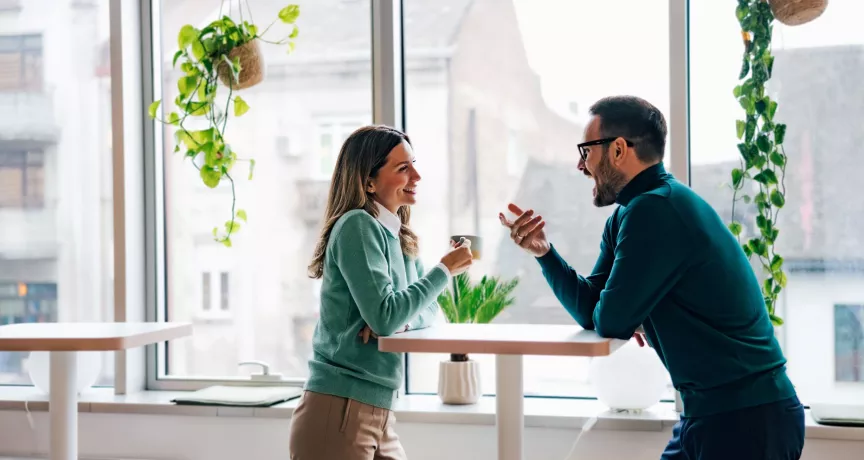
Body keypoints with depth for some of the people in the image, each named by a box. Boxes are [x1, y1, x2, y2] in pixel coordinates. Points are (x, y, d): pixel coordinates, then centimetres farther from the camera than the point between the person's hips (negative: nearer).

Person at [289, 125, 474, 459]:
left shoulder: (399, 238, 12)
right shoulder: (357, 225, -13)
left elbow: (429, 308, 12)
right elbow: (383, 316, -21)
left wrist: (401, 321, -10)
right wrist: (445, 269, -11)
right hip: (338, 414, -8)